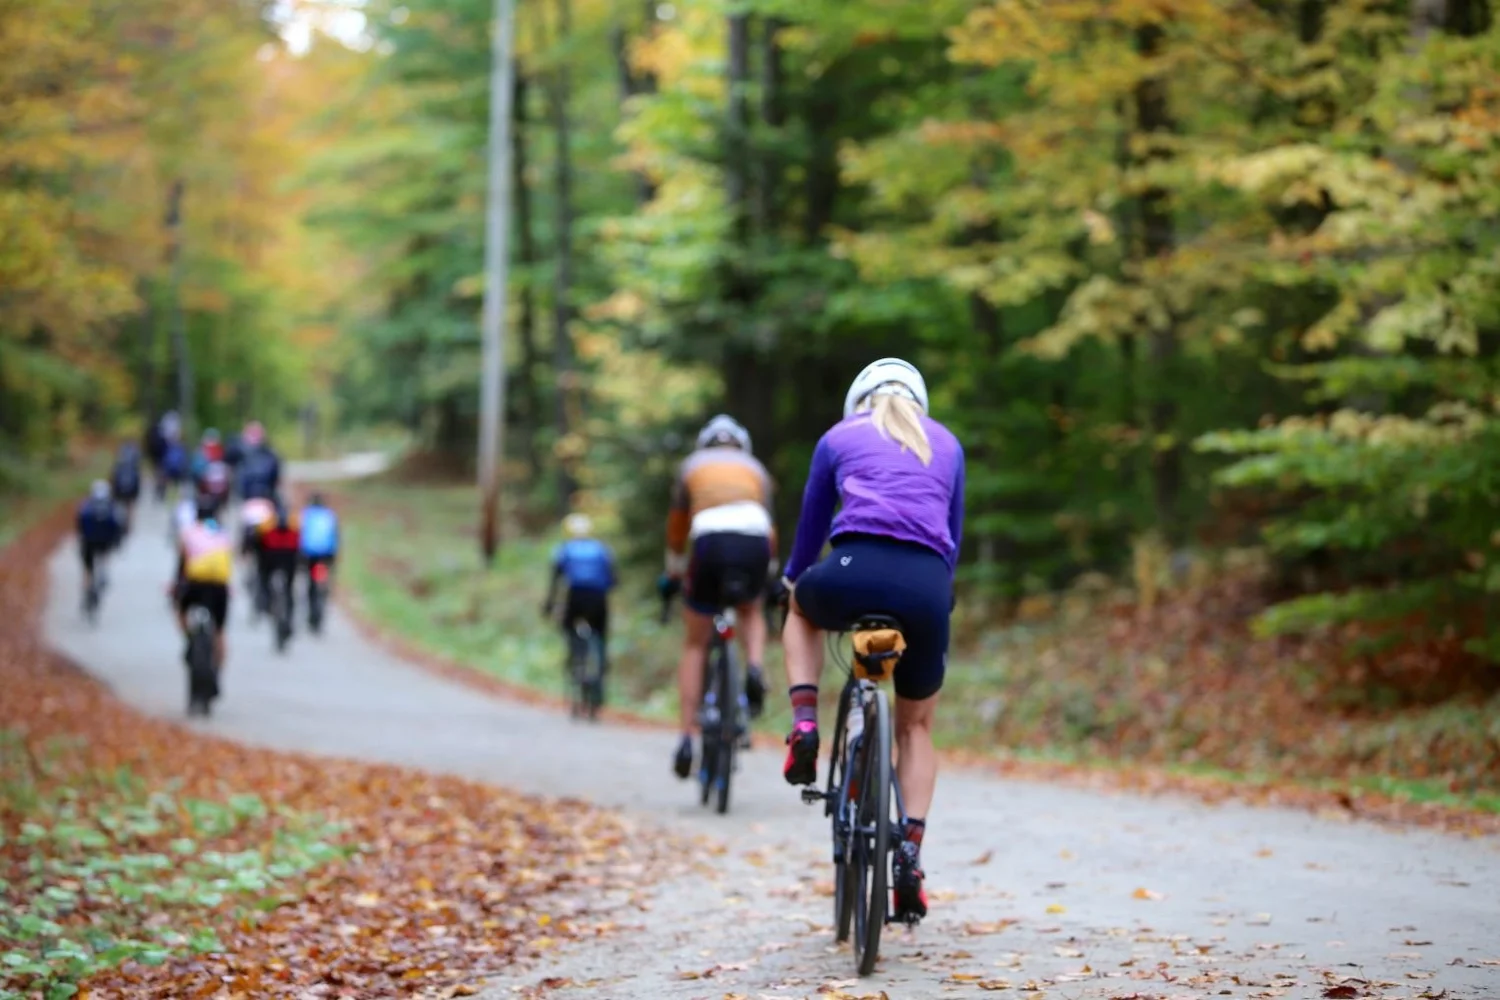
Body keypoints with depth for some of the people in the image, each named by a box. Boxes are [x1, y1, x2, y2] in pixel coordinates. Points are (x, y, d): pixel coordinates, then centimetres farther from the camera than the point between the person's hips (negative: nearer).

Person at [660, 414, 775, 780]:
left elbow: (676, 527, 37)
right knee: (750, 611, 32)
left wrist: (674, 572, 50)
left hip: (711, 542, -1)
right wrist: (768, 575, 46)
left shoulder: (692, 465, 29)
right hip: (755, 541, 1)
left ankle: (686, 739, 4)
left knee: (695, 645, 13)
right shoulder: (755, 468, 31)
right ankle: (754, 668, 1)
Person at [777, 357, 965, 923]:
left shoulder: (839, 438, 22)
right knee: (916, 727, 21)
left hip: (854, 574, -1)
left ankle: (804, 723, 15)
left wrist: (792, 580, 47)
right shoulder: (945, 443, 27)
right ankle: (910, 855, 5)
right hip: (927, 586, 2)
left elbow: (812, 522, 30)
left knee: (803, 610, 38)